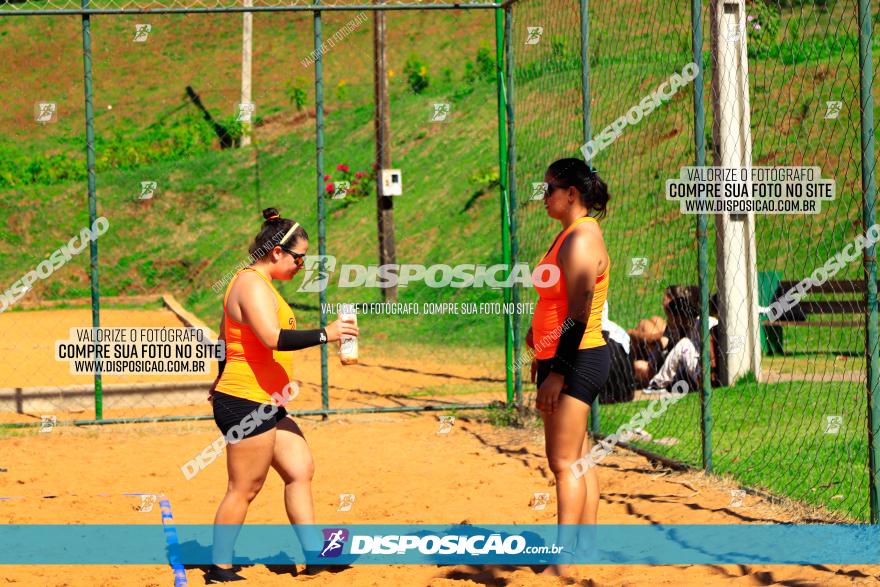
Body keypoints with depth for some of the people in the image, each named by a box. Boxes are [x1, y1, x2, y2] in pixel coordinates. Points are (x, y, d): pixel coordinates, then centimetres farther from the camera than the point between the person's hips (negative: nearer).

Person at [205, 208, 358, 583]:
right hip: (247, 403, -11)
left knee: (300, 469, 9)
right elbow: (273, 338, -29)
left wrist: (221, 385, 32)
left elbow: (225, 339, 26)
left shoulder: (257, 283, 17)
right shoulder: (253, 284, -15)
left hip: (267, 406, 11)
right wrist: (324, 334, -26)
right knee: (244, 489, -5)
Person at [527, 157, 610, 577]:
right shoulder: (572, 235, 14)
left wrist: (557, 372, -22)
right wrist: (540, 332, 15)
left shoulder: (581, 240, -17)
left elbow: (579, 315, -22)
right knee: (577, 460, 13)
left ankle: (563, 565, -10)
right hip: (564, 359, 10)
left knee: (563, 461, -10)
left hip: (575, 360, -10)